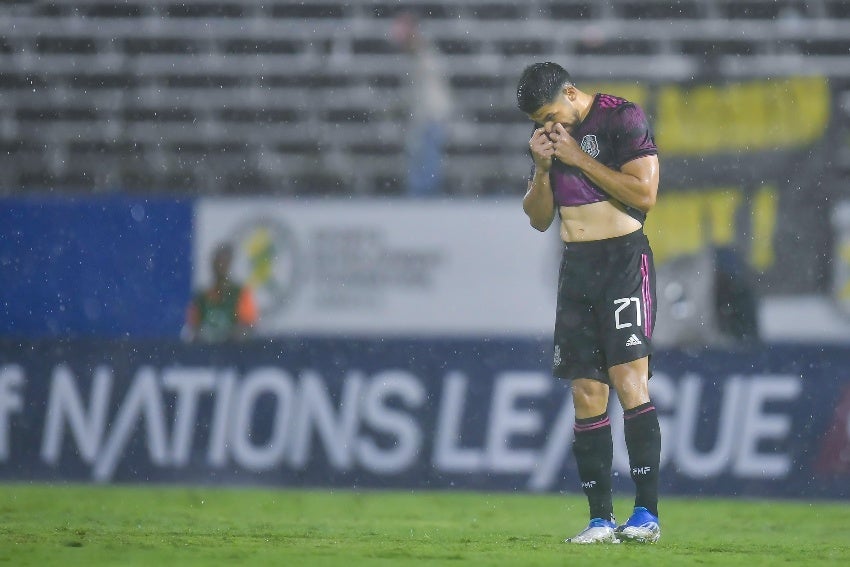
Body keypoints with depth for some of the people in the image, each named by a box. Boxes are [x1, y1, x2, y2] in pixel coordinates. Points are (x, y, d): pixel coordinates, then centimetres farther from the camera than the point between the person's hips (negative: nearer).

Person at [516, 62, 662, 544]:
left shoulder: (623, 119, -7)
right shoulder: (550, 137, 14)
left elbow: (644, 194, -15)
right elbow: (538, 218, 18)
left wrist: (579, 158, -12)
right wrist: (543, 167, 0)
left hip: (624, 260, -7)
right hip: (575, 267, 7)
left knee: (629, 377, -17)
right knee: (586, 393, 1)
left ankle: (647, 512, -20)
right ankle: (601, 519, 2)